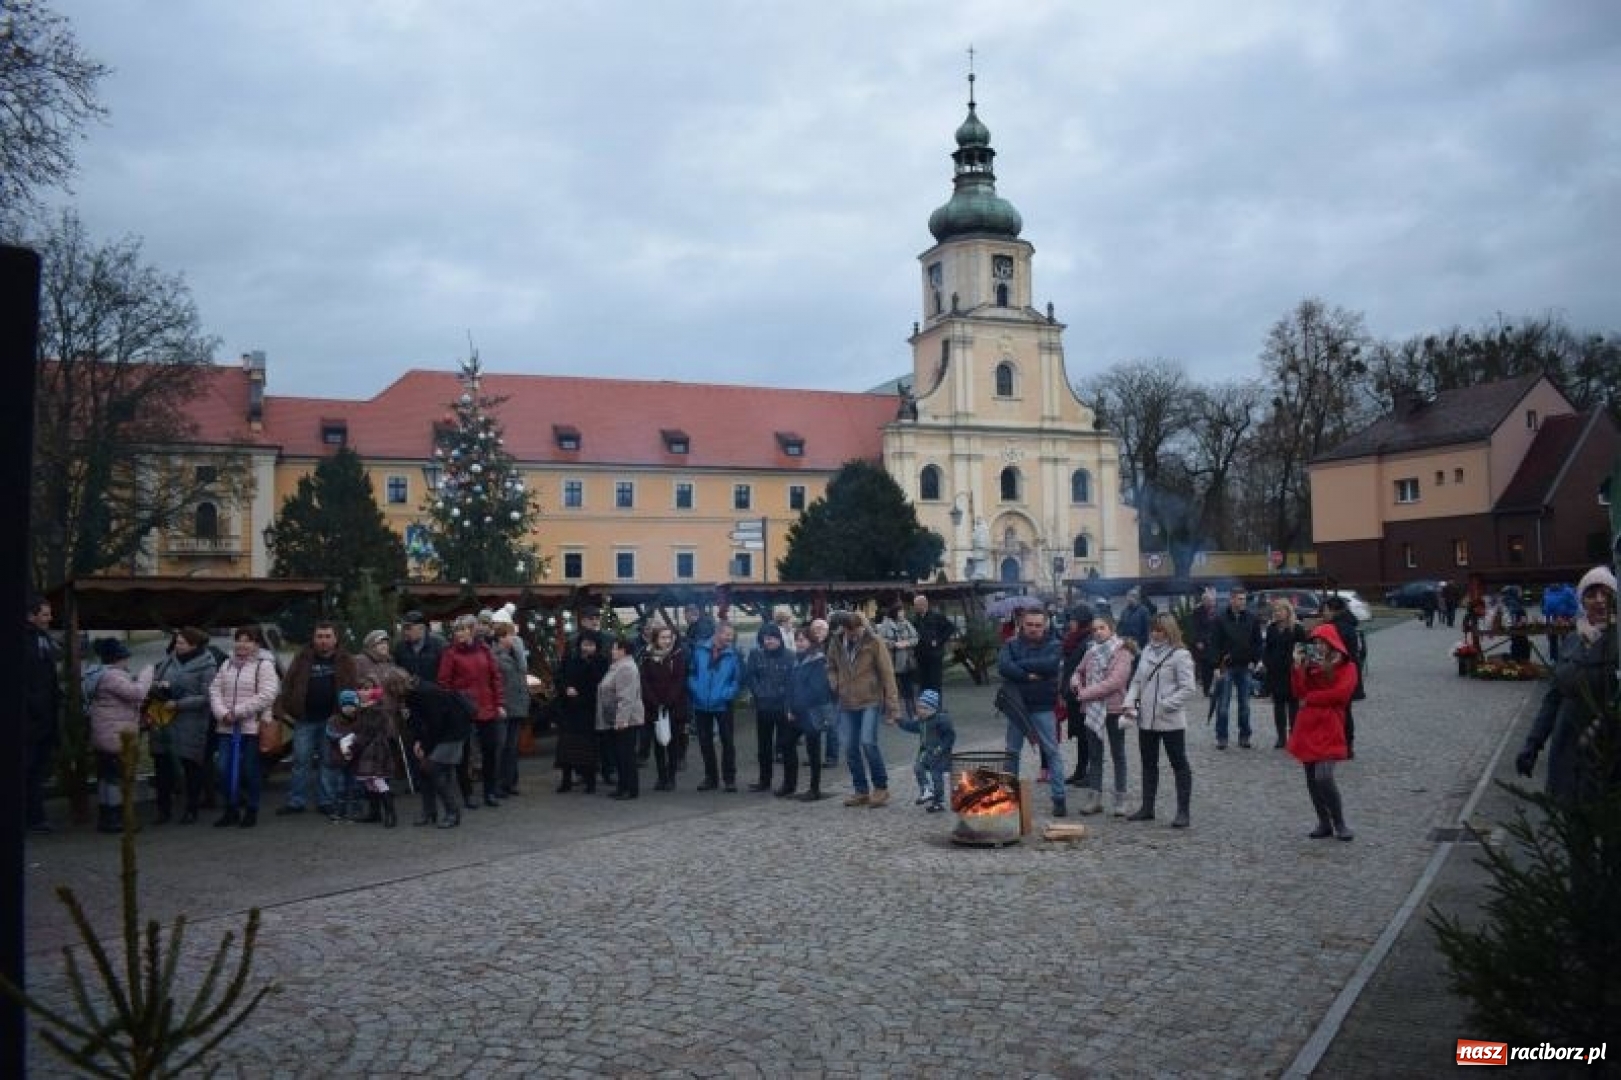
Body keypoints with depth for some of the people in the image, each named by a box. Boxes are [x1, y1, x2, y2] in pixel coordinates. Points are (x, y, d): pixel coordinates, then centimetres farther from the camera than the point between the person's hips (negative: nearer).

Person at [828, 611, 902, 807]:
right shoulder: (837, 643, 1)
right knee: (850, 747, 4)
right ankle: (861, 791, 18)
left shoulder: (874, 643, -11)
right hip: (847, 704, 5)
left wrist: (893, 707, -14)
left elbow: (887, 675, -11)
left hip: (871, 701, -5)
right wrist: (834, 685, 0)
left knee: (868, 742, -17)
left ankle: (881, 787, 0)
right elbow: (831, 666, 19)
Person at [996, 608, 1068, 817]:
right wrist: (1028, 676, -21)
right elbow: (1003, 666, -14)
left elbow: (1050, 664, -22)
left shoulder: (1053, 646, -2)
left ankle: (1059, 798, 3)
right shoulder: (1012, 644, 3)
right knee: (1012, 752, 12)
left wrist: (1021, 665, -15)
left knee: (1052, 751, -2)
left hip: (1042, 707, -3)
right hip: (1017, 705, 3)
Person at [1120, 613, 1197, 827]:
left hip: (1170, 721, -7)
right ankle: (1147, 807, 25)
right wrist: (1130, 702, -1)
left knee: (1179, 764, 4)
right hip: (1146, 720, 7)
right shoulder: (1147, 652, 9)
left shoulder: (1180, 655, -10)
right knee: (1148, 764, 15)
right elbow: (1137, 681, 13)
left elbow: (1188, 689, -14)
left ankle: (1182, 811, 9)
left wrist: (1165, 705, -19)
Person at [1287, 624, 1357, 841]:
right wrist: (1298, 667, -6)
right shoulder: (1310, 666, 13)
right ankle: (1324, 823, 18)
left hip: (1329, 729, -5)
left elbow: (1340, 693, -15)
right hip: (1307, 728, 5)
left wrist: (1309, 698, -7)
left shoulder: (1347, 667, 1)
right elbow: (1299, 693, 2)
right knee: (1312, 779, 8)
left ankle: (1340, 823, -1)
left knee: (1323, 777, -16)